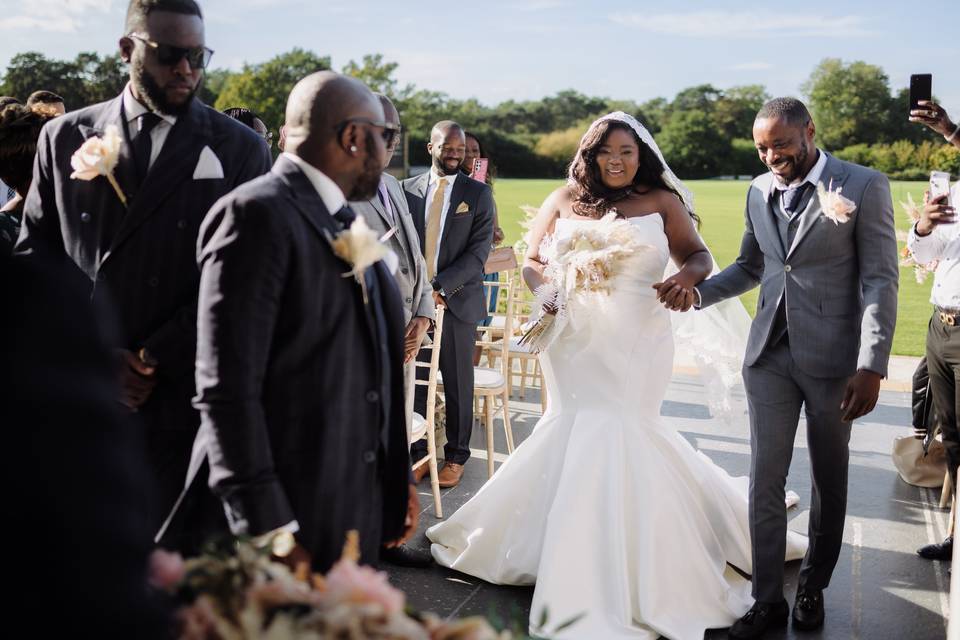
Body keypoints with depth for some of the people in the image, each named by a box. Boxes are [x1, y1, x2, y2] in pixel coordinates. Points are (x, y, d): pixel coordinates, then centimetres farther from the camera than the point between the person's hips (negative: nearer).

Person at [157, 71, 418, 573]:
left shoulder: (346, 223, 13)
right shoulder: (257, 215, -15)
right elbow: (226, 390, -20)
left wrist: (398, 480, 17)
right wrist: (268, 529, -21)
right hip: (288, 514, -8)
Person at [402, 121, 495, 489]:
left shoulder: (478, 193, 2)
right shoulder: (407, 190, 7)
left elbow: (479, 250, -6)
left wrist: (441, 286, -16)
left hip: (457, 299, -1)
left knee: (458, 383, 7)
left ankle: (456, 456, 20)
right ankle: (416, 452, 18)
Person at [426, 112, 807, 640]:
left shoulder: (662, 201, 3)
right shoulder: (565, 200, 7)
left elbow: (698, 255, 2)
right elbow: (531, 262, 7)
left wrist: (689, 274, -21)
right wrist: (547, 289, -14)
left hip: (635, 343, -2)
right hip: (575, 340, 2)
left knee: (615, 433, -1)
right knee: (585, 431, 7)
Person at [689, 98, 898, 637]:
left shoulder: (865, 186, -7)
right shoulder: (760, 191, 8)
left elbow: (881, 280, -10)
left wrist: (871, 368, -16)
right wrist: (696, 293, -1)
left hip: (832, 359, -4)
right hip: (770, 355, 4)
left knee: (830, 481, 12)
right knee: (766, 481, 4)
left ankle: (814, 588, 30)